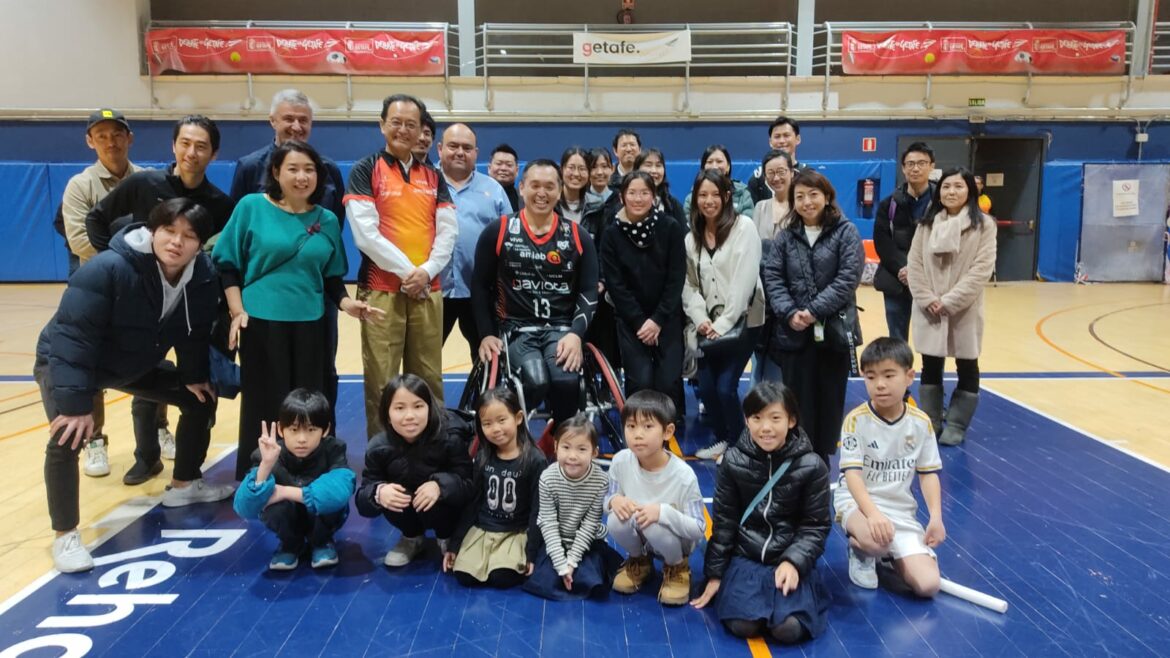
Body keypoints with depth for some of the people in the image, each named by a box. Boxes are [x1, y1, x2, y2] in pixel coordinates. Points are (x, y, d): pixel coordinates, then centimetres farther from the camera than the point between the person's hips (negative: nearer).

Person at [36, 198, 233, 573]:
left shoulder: (202, 276, -19)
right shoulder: (107, 270, -36)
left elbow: (196, 332, -1)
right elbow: (73, 337, -36)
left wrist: (194, 375, 4)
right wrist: (75, 402, -37)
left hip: (136, 366, 6)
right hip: (64, 364, -6)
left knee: (200, 399, 7)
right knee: (68, 438, -26)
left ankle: (183, 485, 26)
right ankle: (66, 535, -8)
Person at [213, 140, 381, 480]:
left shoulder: (327, 220, 8)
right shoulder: (252, 207, -1)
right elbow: (227, 264, 0)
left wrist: (347, 304, -4)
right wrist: (237, 311, -8)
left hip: (310, 325, 3)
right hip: (261, 322, -3)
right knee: (263, 407, 3)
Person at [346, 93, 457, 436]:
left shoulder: (433, 177, 15)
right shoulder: (365, 171, 2)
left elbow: (448, 231, 7)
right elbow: (365, 233, -9)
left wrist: (427, 271, -9)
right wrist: (406, 270, -13)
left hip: (428, 291, 4)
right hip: (382, 290, -4)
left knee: (429, 380, 7)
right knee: (381, 384, -1)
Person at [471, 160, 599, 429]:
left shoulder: (577, 237, 8)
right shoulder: (497, 232, 3)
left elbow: (589, 291, 5)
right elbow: (481, 286, 7)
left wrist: (576, 334, -10)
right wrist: (486, 334, -1)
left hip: (562, 328, 1)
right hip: (516, 328, -1)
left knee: (567, 381, -30)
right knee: (536, 382, -30)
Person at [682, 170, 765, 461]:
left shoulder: (744, 227, -7)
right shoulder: (691, 238, 10)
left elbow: (745, 279, -14)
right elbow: (689, 284, 8)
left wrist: (725, 322, -17)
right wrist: (700, 318, -9)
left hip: (742, 322, -5)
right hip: (710, 325, 5)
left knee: (725, 386, -10)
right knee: (705, 387, 2)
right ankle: (722, 438, 27)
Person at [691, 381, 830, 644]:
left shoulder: (811, 466, -8)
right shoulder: (733, 461, -5)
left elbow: (816, 526, -2)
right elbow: (723, 521, 3)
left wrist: (794, 562, -17)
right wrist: (715, 573, 4)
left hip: (792, 558, 0)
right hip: (746, 556, 1)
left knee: (789, 629, -23)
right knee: (742, 624, -23)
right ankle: (754, 591, 9)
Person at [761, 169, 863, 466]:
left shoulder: (846, 232, 0)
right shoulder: (786, 236, 8)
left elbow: (848, 278, -9)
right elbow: (772, 277, 1)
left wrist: (815, 310, -17)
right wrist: (789, 312, -14)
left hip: (835, 331, -1)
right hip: (793, 332, 2)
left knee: (829, 400, 8)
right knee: (798, 401, 6)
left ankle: (822, 462, 21)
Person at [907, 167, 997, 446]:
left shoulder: (984, 225, -4)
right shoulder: (927, 224, 7)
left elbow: (982, 268, -12)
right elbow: (914, 263, 2)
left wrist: (949, 301, -18)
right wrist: (927, 299, -11)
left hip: (964, 310, -2)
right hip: (928, 310, 3)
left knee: (966, 367, 8)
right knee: (930, 366, 9)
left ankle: (956, 426, 20)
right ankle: (930, 423, 21)